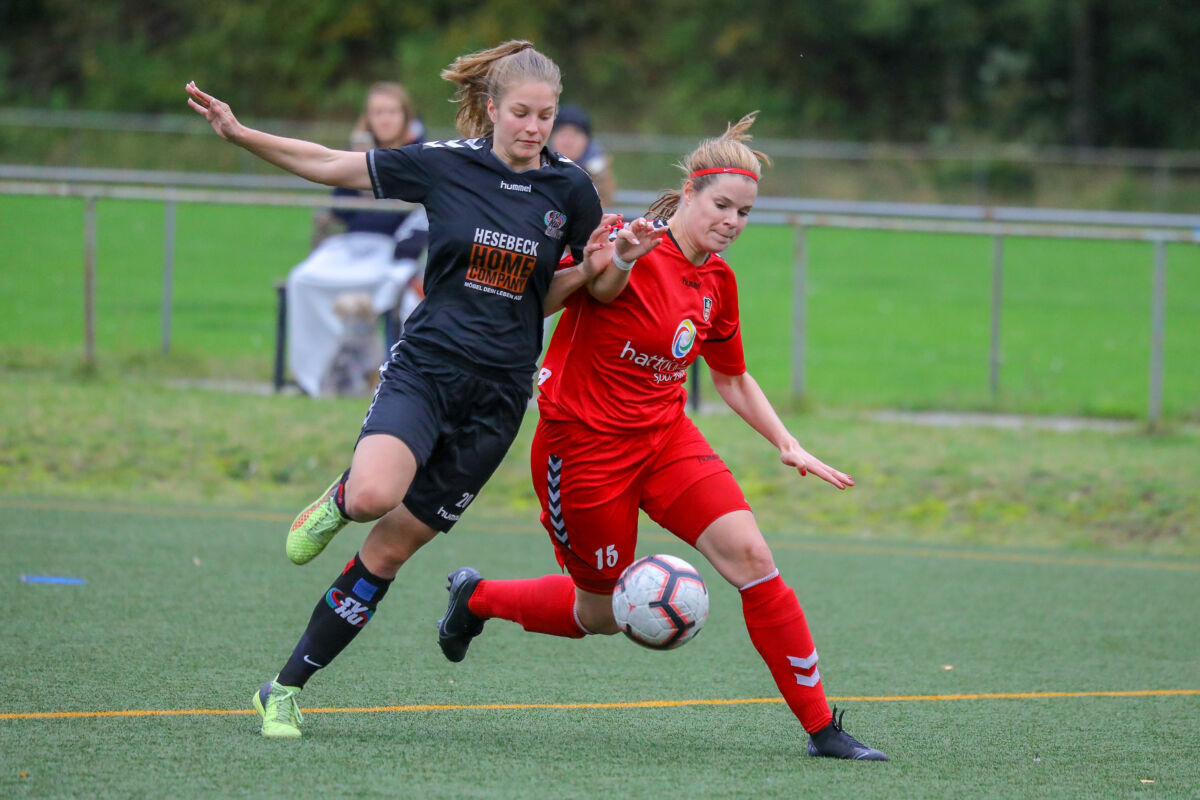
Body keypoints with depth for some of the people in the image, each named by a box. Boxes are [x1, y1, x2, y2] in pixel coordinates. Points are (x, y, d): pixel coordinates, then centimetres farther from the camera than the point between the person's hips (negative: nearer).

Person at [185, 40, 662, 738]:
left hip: (499, 394, 2)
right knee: (372, 496, -31)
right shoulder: (444, 164, -3)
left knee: (388, 552, 2)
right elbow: (329, 165, 5)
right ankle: (335, 502, 8)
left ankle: (287, 689, 13)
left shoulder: (570, 189, 2)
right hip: (425, 367, -2)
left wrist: (597, 266, -7)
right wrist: (240, 133, -2)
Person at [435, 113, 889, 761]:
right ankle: (477, 596, 35)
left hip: (665, 435, 6)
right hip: (585, 441, -6)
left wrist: (787, 445, 10)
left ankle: (820, 726, -8)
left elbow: (731, 376, 19)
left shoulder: (716, 281, 6)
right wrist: (614, 261, -51)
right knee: (602, 613, 6)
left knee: (749, 554, -12)